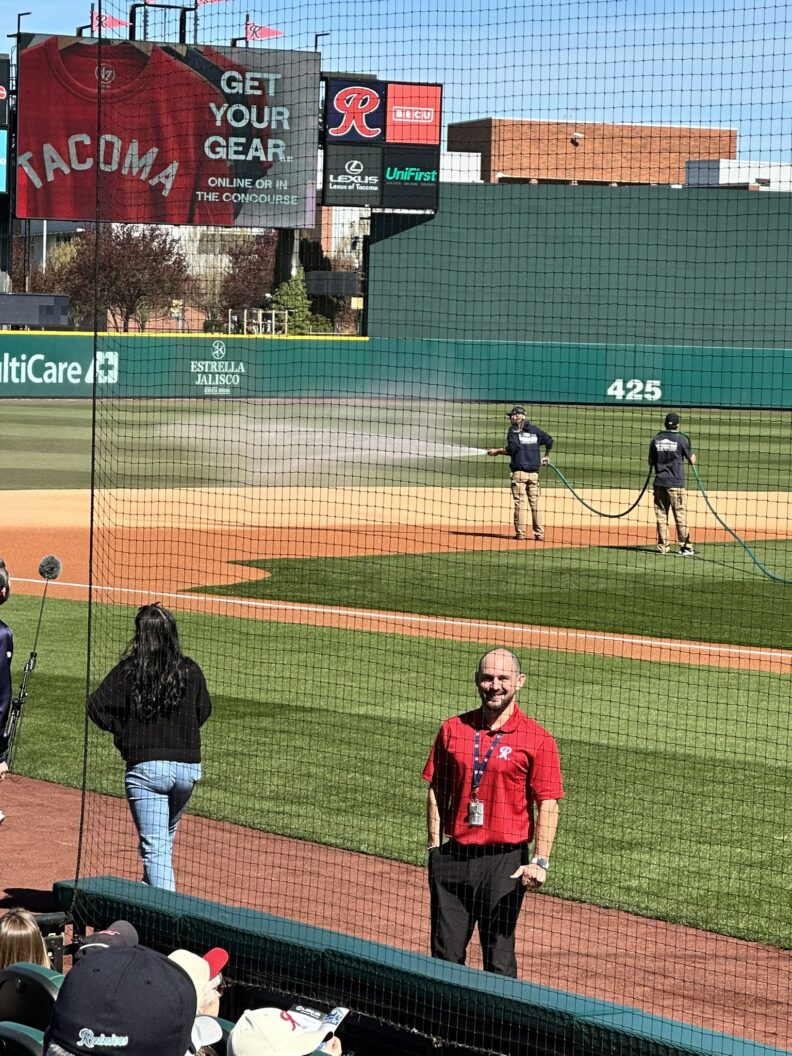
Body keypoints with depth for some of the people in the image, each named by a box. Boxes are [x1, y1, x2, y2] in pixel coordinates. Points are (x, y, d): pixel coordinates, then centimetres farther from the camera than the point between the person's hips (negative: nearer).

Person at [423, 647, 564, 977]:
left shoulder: (537, 739, -4)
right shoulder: (453, 729, 8)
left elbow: (548, 806, -7)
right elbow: (437, 791, 13)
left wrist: (540, 861, -17)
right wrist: (434, 846, 6)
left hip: (505, 861, -4)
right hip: (453, 856, 4)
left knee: (499, 957, 0)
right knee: (445, 953, 7)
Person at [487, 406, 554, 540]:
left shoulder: (513, 430, -2)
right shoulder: (534, 429, 11)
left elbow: (512, 448, -14)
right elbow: (549, 440, 12)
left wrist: (497, 451, -2)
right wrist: (546, 457, 26)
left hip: (519, 471, -4)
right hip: (534, 472, 4)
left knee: (519, 503, -2)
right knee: (535, 503, 8)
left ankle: (520, 532, -5)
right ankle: (539, 533, 4)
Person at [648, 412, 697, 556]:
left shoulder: (656, 440, 4)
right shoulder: (682, 440, -6)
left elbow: (651, 462, 10)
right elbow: (692, 461, 2)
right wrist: (693, 456, 24)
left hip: (659, 482, 3)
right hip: (676, 483, -3)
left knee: (661, 515, 9)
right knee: (680, 515, 0)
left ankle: (662, 546, 9)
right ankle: (685, 547, -3)